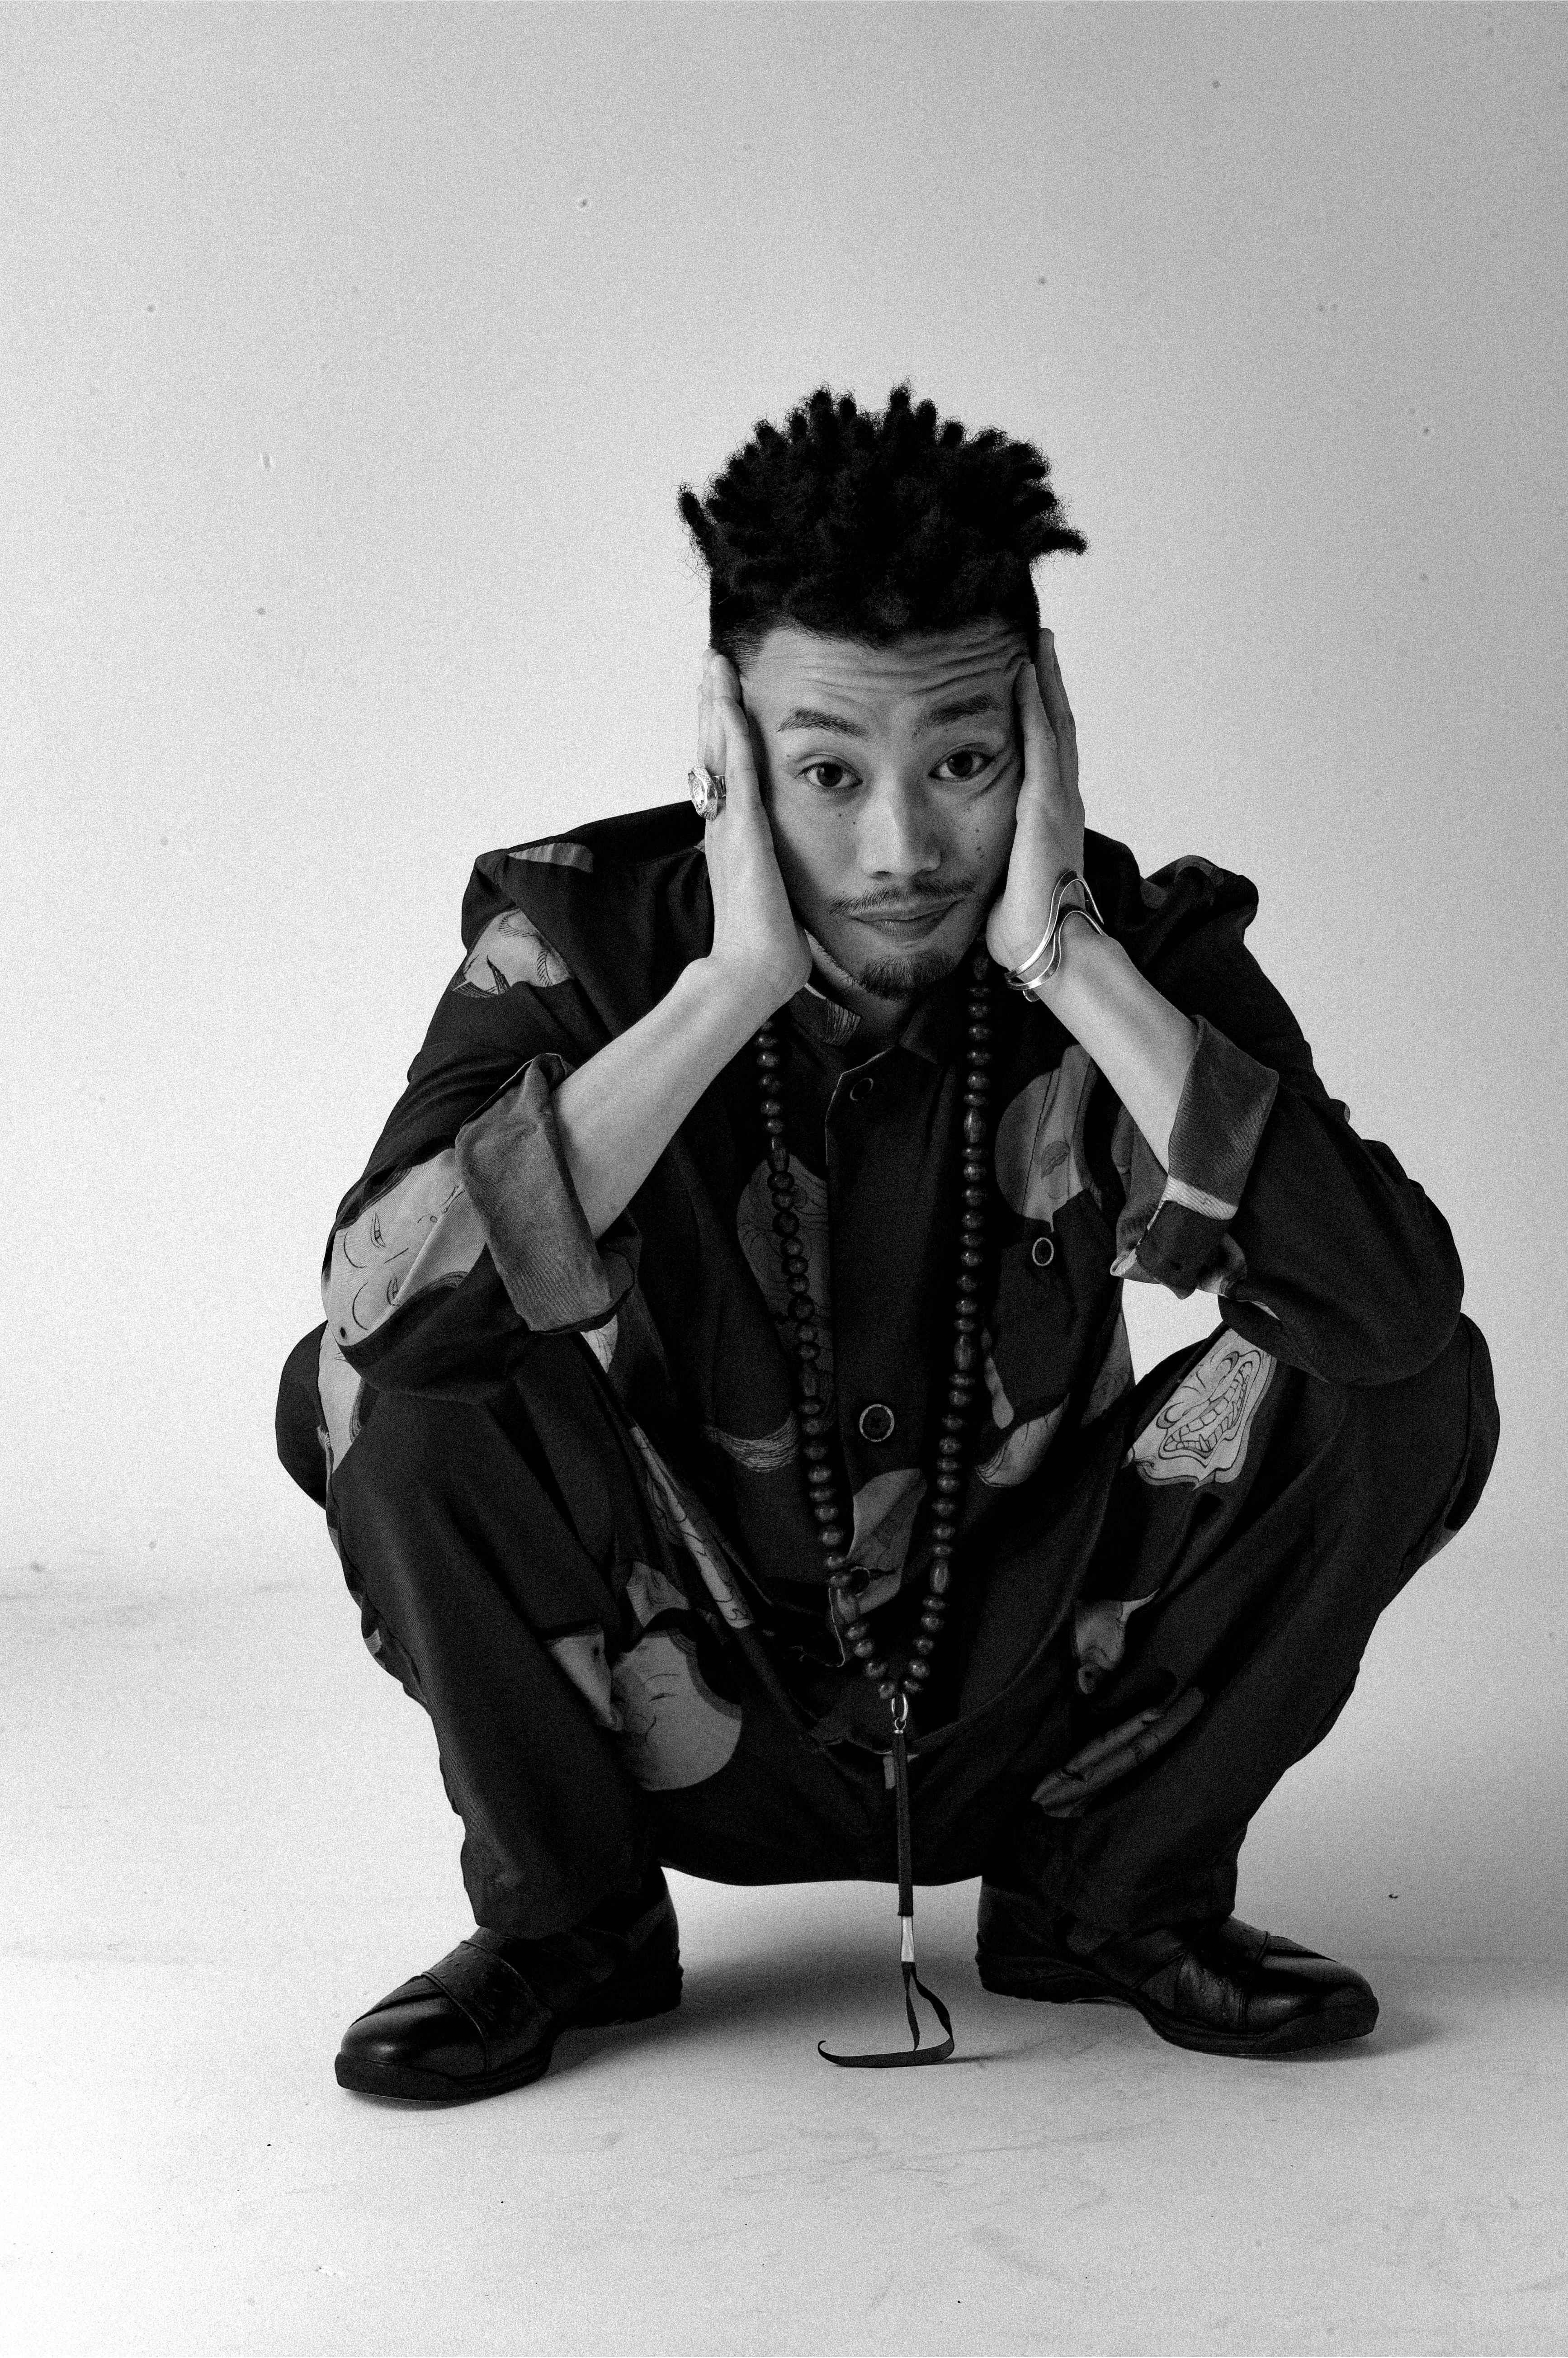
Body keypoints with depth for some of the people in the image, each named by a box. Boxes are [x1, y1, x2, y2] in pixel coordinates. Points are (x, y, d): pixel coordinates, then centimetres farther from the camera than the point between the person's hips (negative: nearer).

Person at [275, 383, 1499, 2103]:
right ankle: (563, 1919, 0)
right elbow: (381, 1304, -35)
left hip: (1022, 1701, 1)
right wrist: (729, 989, -35)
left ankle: (1114, 1890, 3)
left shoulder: (1143, 949, -14)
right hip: (690, 1731, -1)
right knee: (366, 1392, -26)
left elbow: (1398, 1302, -31)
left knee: (1415, 1386, -20)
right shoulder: (579, 937, -16)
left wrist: (1076, 966, -32)